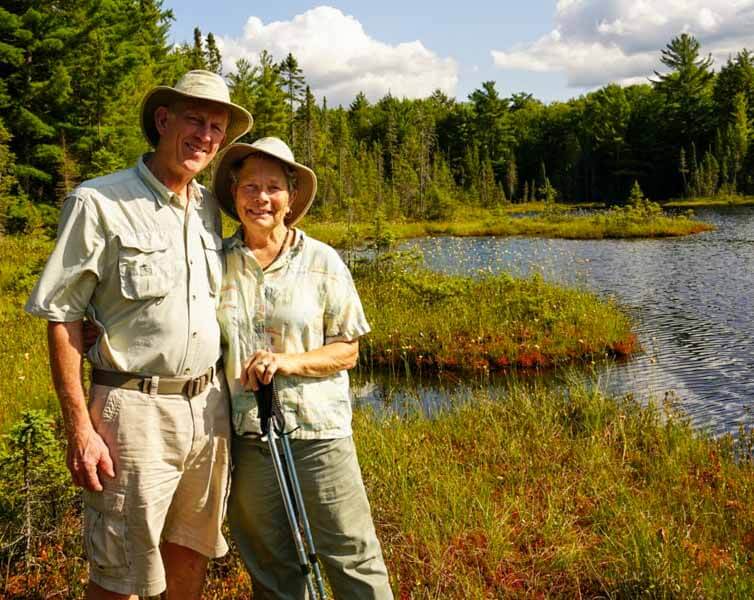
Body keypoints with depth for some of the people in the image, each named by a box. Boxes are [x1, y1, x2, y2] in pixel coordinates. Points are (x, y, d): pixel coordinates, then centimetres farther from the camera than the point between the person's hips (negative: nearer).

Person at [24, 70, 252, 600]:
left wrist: (219, 397, 13)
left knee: (191, 549, 19)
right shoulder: (100, 203, -9)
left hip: (209, 404, 6)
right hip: (136, 409, -6)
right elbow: (62, 318, -10)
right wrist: (80, 428, -15)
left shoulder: (209, 208, 10)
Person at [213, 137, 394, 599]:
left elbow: (347, 351, 0)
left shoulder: (322, 261, -2)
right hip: (246, 434, 2)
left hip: (318, 430, -2)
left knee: (351, 556, 2)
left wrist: (290, 361, -17)